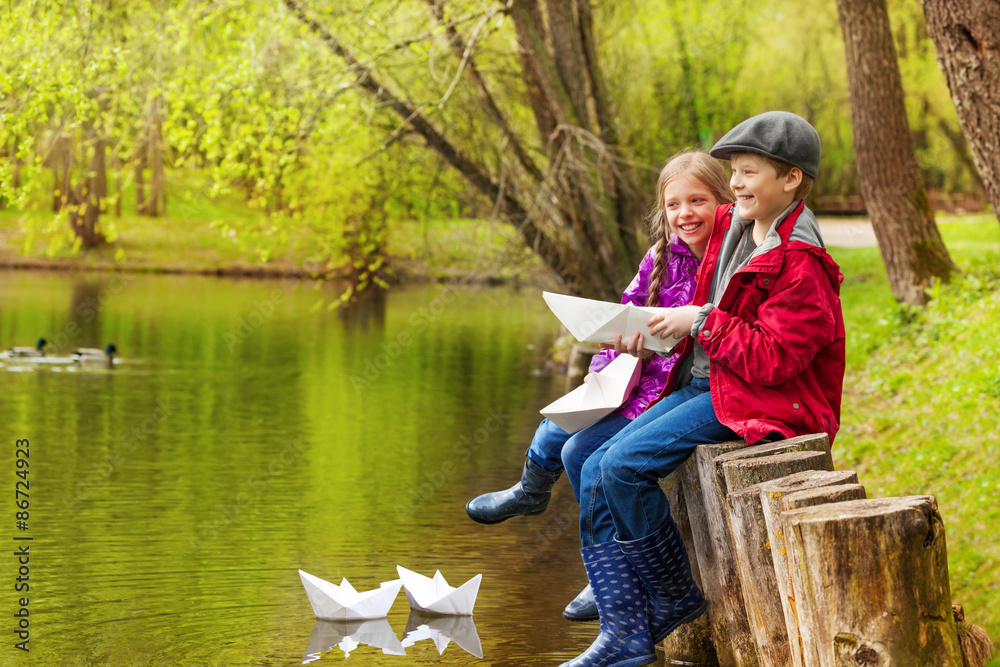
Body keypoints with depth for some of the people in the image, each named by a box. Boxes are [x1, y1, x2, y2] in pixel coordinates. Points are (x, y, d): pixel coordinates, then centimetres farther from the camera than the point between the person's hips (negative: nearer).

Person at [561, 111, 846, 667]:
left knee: (624, 465, -23)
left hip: (760, 399, -9)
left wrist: (703, 322, -18)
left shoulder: (799, 264, -17)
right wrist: (665, 327, 7)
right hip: (704, 383, 10)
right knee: (596, 475, -4)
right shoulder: (734, 226, 10)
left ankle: (676, 598, -3)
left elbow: (771, 358, -23)